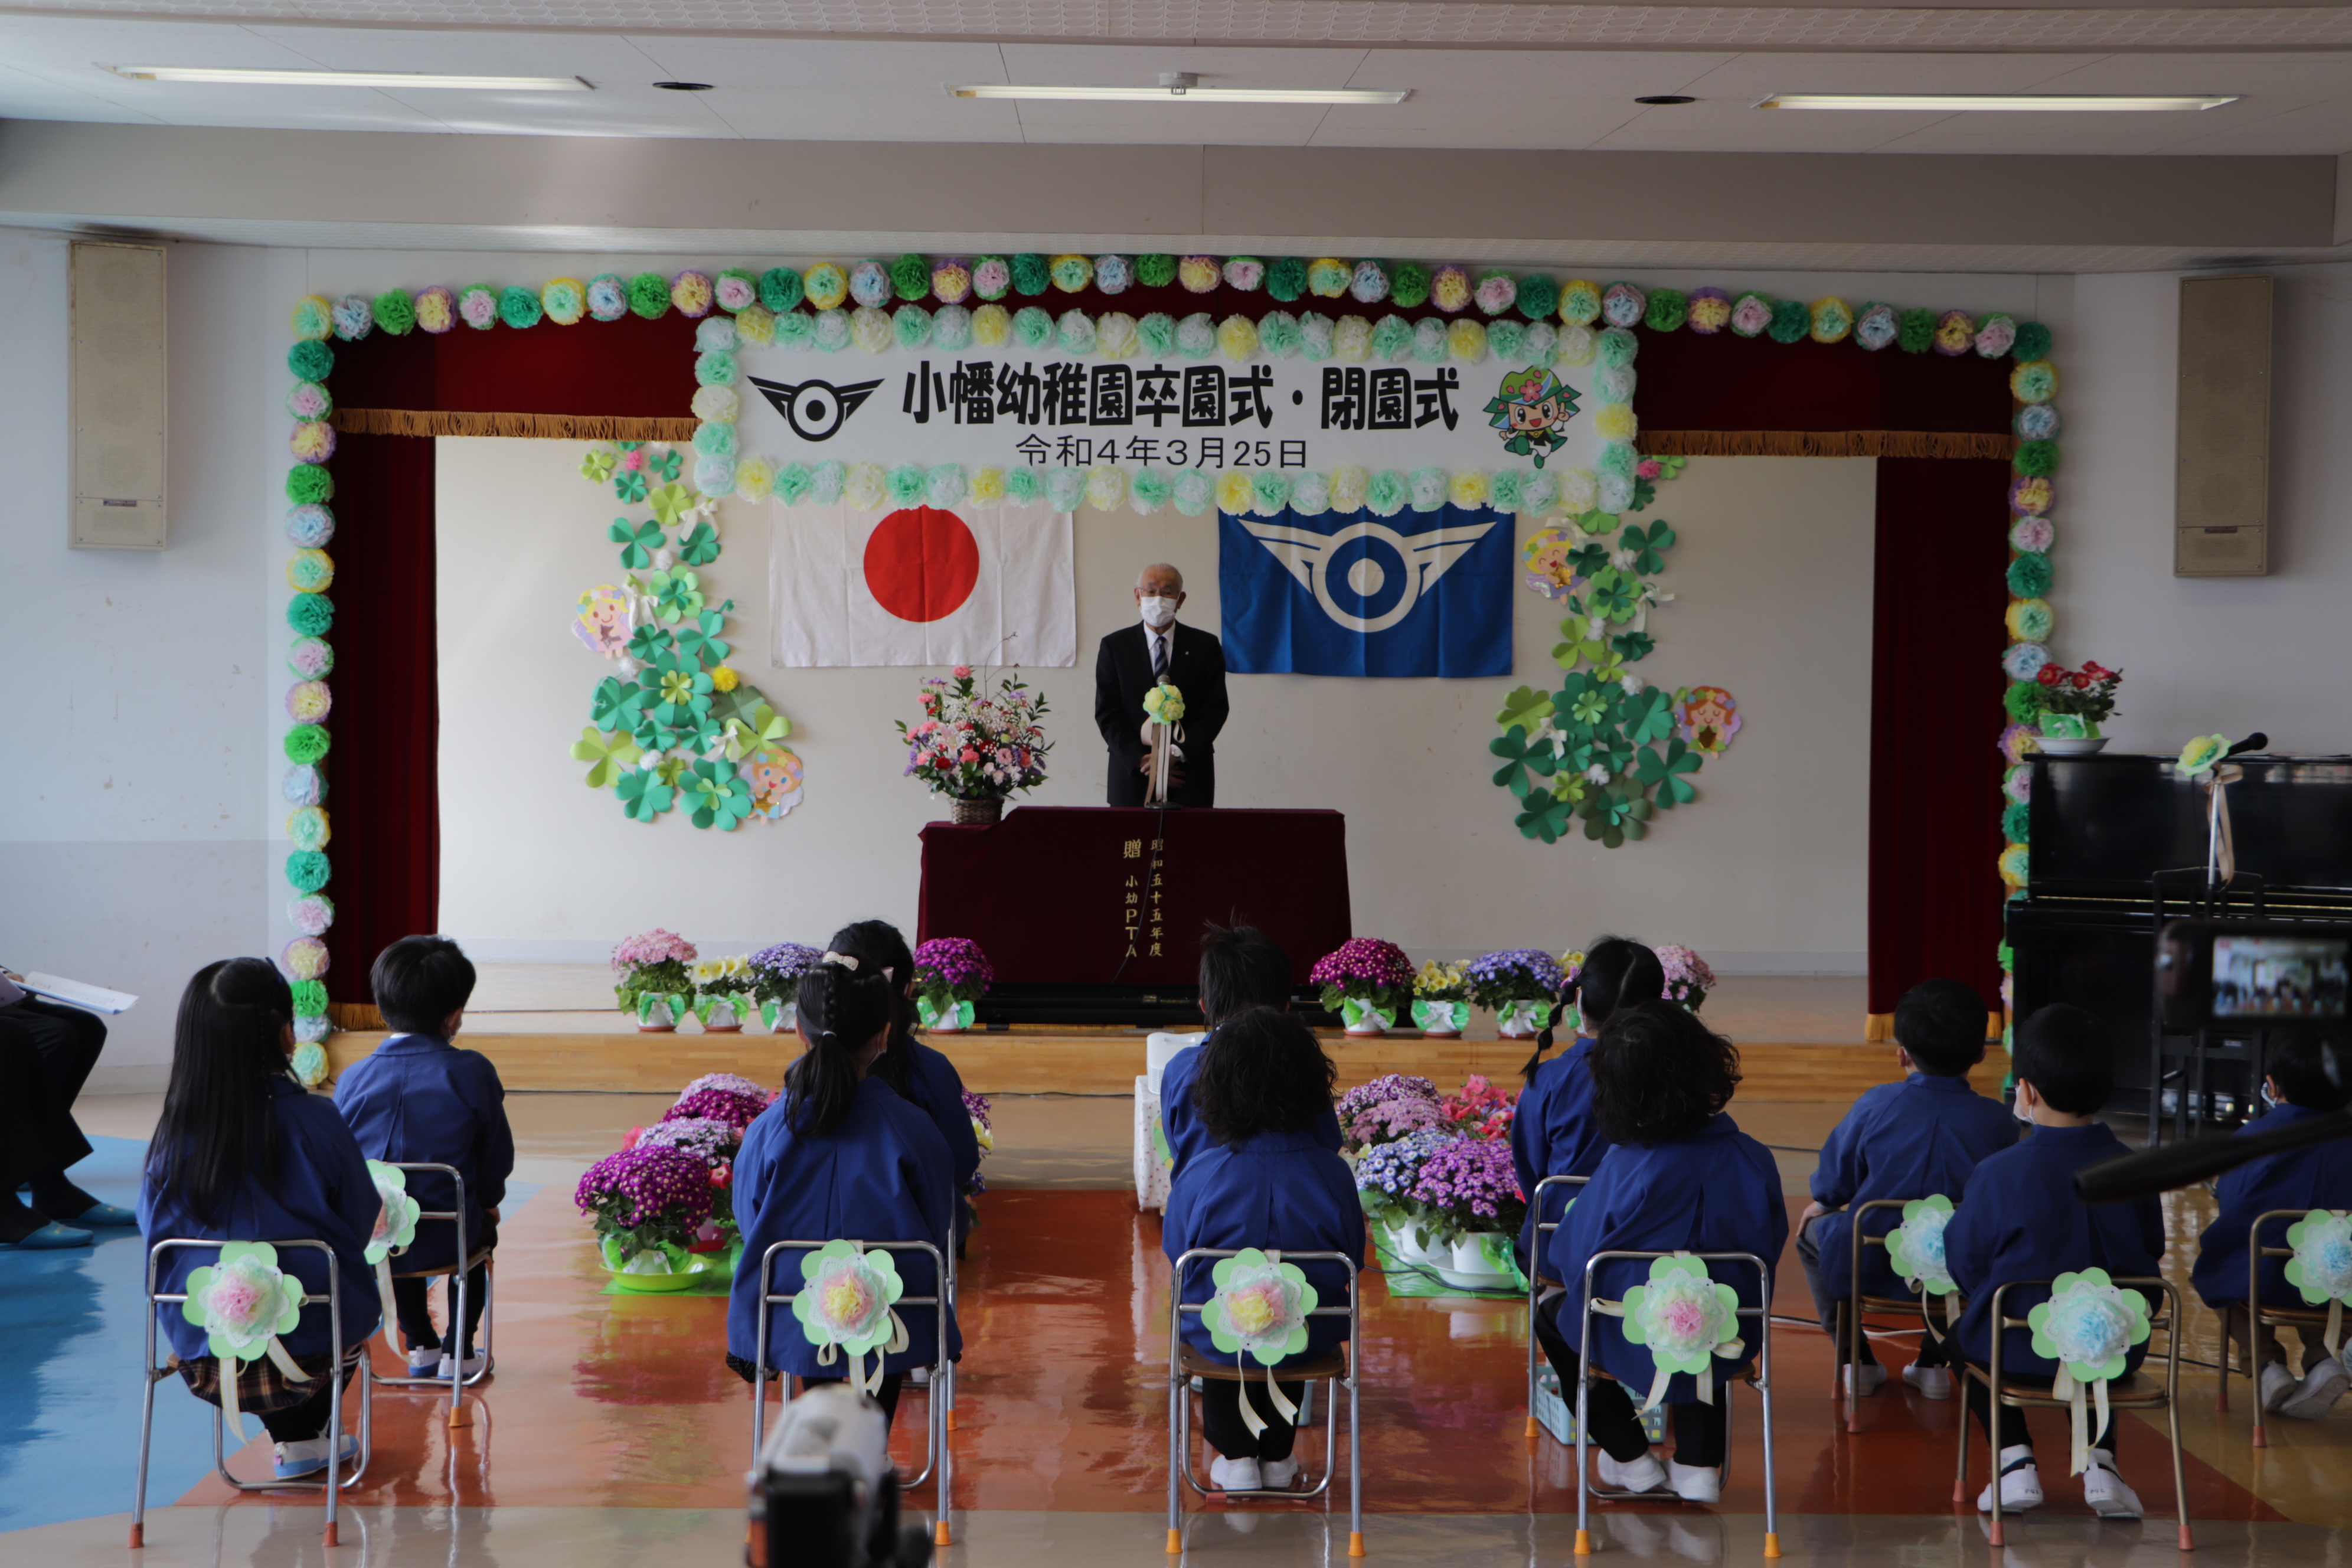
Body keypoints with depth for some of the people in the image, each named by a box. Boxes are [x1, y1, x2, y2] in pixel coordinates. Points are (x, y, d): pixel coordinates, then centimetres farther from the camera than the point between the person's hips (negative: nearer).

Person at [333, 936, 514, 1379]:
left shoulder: (354, 1078, -7)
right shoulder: (471, 1072, -13)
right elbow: (498, 1161, -4)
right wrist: (486, 1202, 18)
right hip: (445, 1243, -2)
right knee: (481, 1228, 35)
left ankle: (421, 1347, 48)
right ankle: (459, 1352, 35)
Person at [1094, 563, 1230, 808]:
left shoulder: (1205, 645, 5)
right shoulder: (1115, 646, 6)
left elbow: (1215, 709, 0)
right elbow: (1107, 714, 0)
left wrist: (1178, 753, -13)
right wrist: (1141, 761, -12)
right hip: (1131, 777, 0)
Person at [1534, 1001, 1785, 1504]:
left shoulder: (1624, 1167, -24)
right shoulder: (1753, 1160, -13)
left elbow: (1569, 1255, -12)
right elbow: (1769, 1247, 4)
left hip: (1635, 1345, -3)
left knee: (1553, 1314, 29)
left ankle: (1632, 1461, 33)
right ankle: (1699, 1463, 32)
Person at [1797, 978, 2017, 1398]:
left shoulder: (1875, 1106, -10)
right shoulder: (1998, 1121, -7)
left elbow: (1833, 1184, 0)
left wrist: (1821, 1206, 24)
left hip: (1872, 1270, -2)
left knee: (1813, 1230, 31)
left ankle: (1857, 1360, 27)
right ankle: (1934, 1361, 30)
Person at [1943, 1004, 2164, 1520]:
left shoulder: (1999, 1173, -15)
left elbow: (1965, 1263, -5)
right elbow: (2152, 1251, 9)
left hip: (2023, 1353, -3)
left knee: (1965, 1337, 30)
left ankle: (2016, 1461, 13)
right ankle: (2100, 1462, 19)